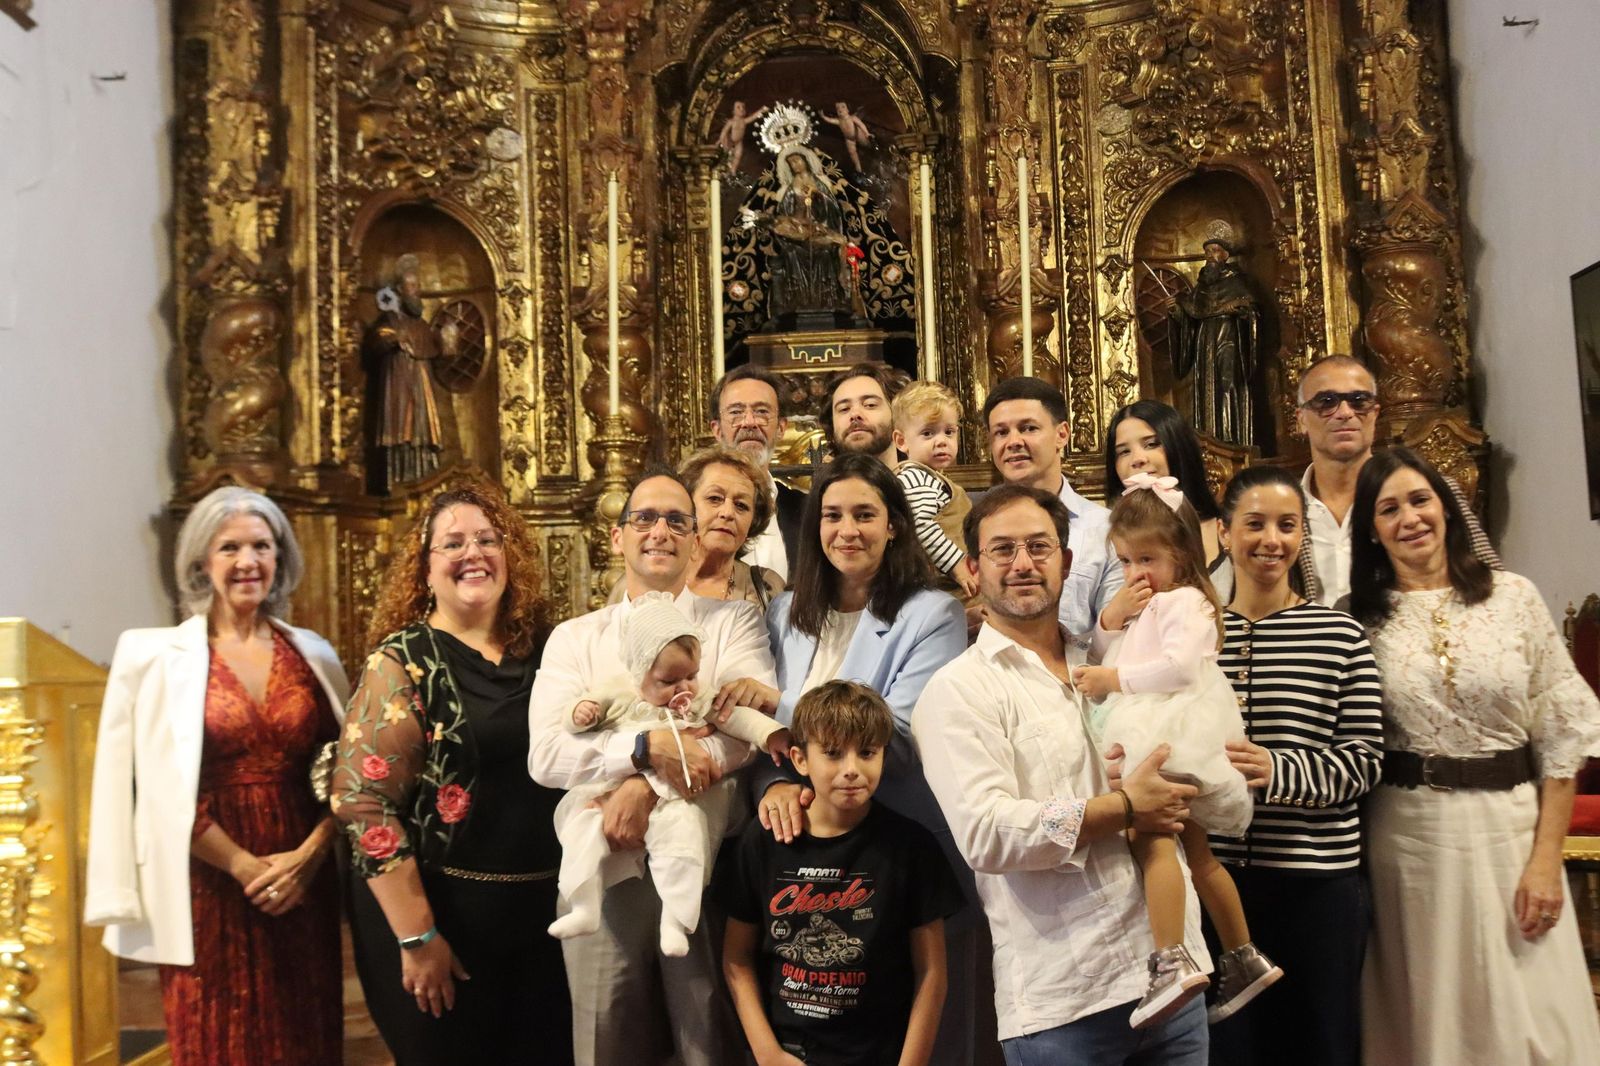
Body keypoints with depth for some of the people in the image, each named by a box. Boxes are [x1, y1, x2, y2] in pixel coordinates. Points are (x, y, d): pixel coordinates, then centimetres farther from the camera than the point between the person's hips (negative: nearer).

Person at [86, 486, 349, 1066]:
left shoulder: (313, 654, 7)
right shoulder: (157, 655, -2)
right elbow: (163, 789, -7)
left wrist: (310, 854, -9)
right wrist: (245, 866, -11)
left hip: (305, 883, 3)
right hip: (210, 886, -2)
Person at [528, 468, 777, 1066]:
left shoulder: (734, 621, 6)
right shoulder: (574, 638, 9)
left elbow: (751, 719, -12)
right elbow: (548, 753, -6)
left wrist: (643, 785, -20)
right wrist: (648, 749, -21)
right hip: (604, 871, 2)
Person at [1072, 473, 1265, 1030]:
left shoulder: (1185, 602, -5)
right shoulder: (1135, 605, 24)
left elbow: (1180, 666, -22)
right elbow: (1098, 668, 20)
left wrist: (1114, 678, -17)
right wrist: (1109, 620, 5)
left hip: (1174, 734, -10)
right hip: (1144, 735, 10)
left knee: (1151, 835, -26)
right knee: (1194, 850, 15)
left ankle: (1172, 962, -31)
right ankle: (1244, 958, 25)